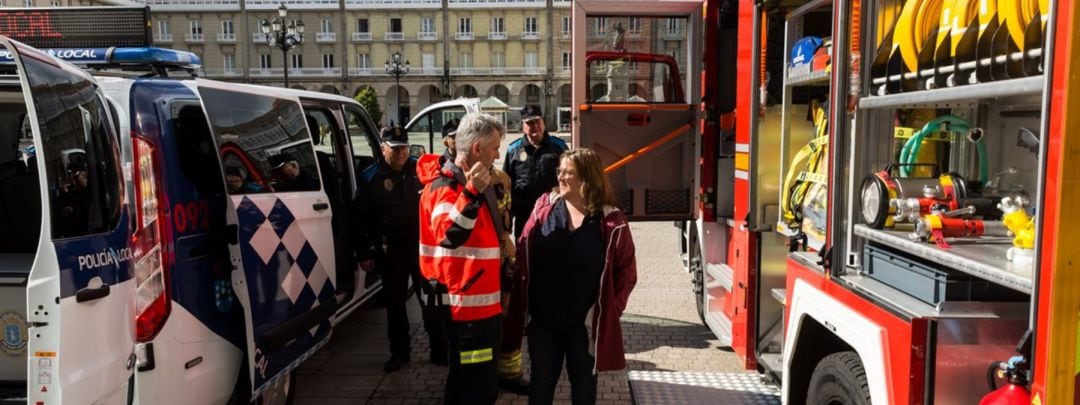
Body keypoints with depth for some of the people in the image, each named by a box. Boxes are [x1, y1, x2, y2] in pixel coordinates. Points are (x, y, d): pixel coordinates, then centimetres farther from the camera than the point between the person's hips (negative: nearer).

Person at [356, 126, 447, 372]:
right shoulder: (371, 178, -1)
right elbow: (362, 219, -1)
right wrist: (364, 253, -3)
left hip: (423, 245, 1)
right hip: (390, 250, -1)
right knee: (395, 303, 10)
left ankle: (439, 350, 16)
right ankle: (399, 352, 23)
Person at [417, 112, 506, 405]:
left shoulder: (468, 182, 15)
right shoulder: (445, 185, -16)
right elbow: (449, 234, -35)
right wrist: (472, 193, -42)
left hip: (480, 301, 10)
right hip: (466, 303, -10)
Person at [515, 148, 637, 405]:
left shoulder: (611, 221, -9)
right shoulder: (545, 207, -3)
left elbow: (627, 270, -2)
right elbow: (523, 253, 0)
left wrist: (612, 307, -8)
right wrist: (525, 300, -5)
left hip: (586, 321, -1)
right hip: (544, 317, 2)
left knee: (583, 383, 17)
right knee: (541, 381, 16)